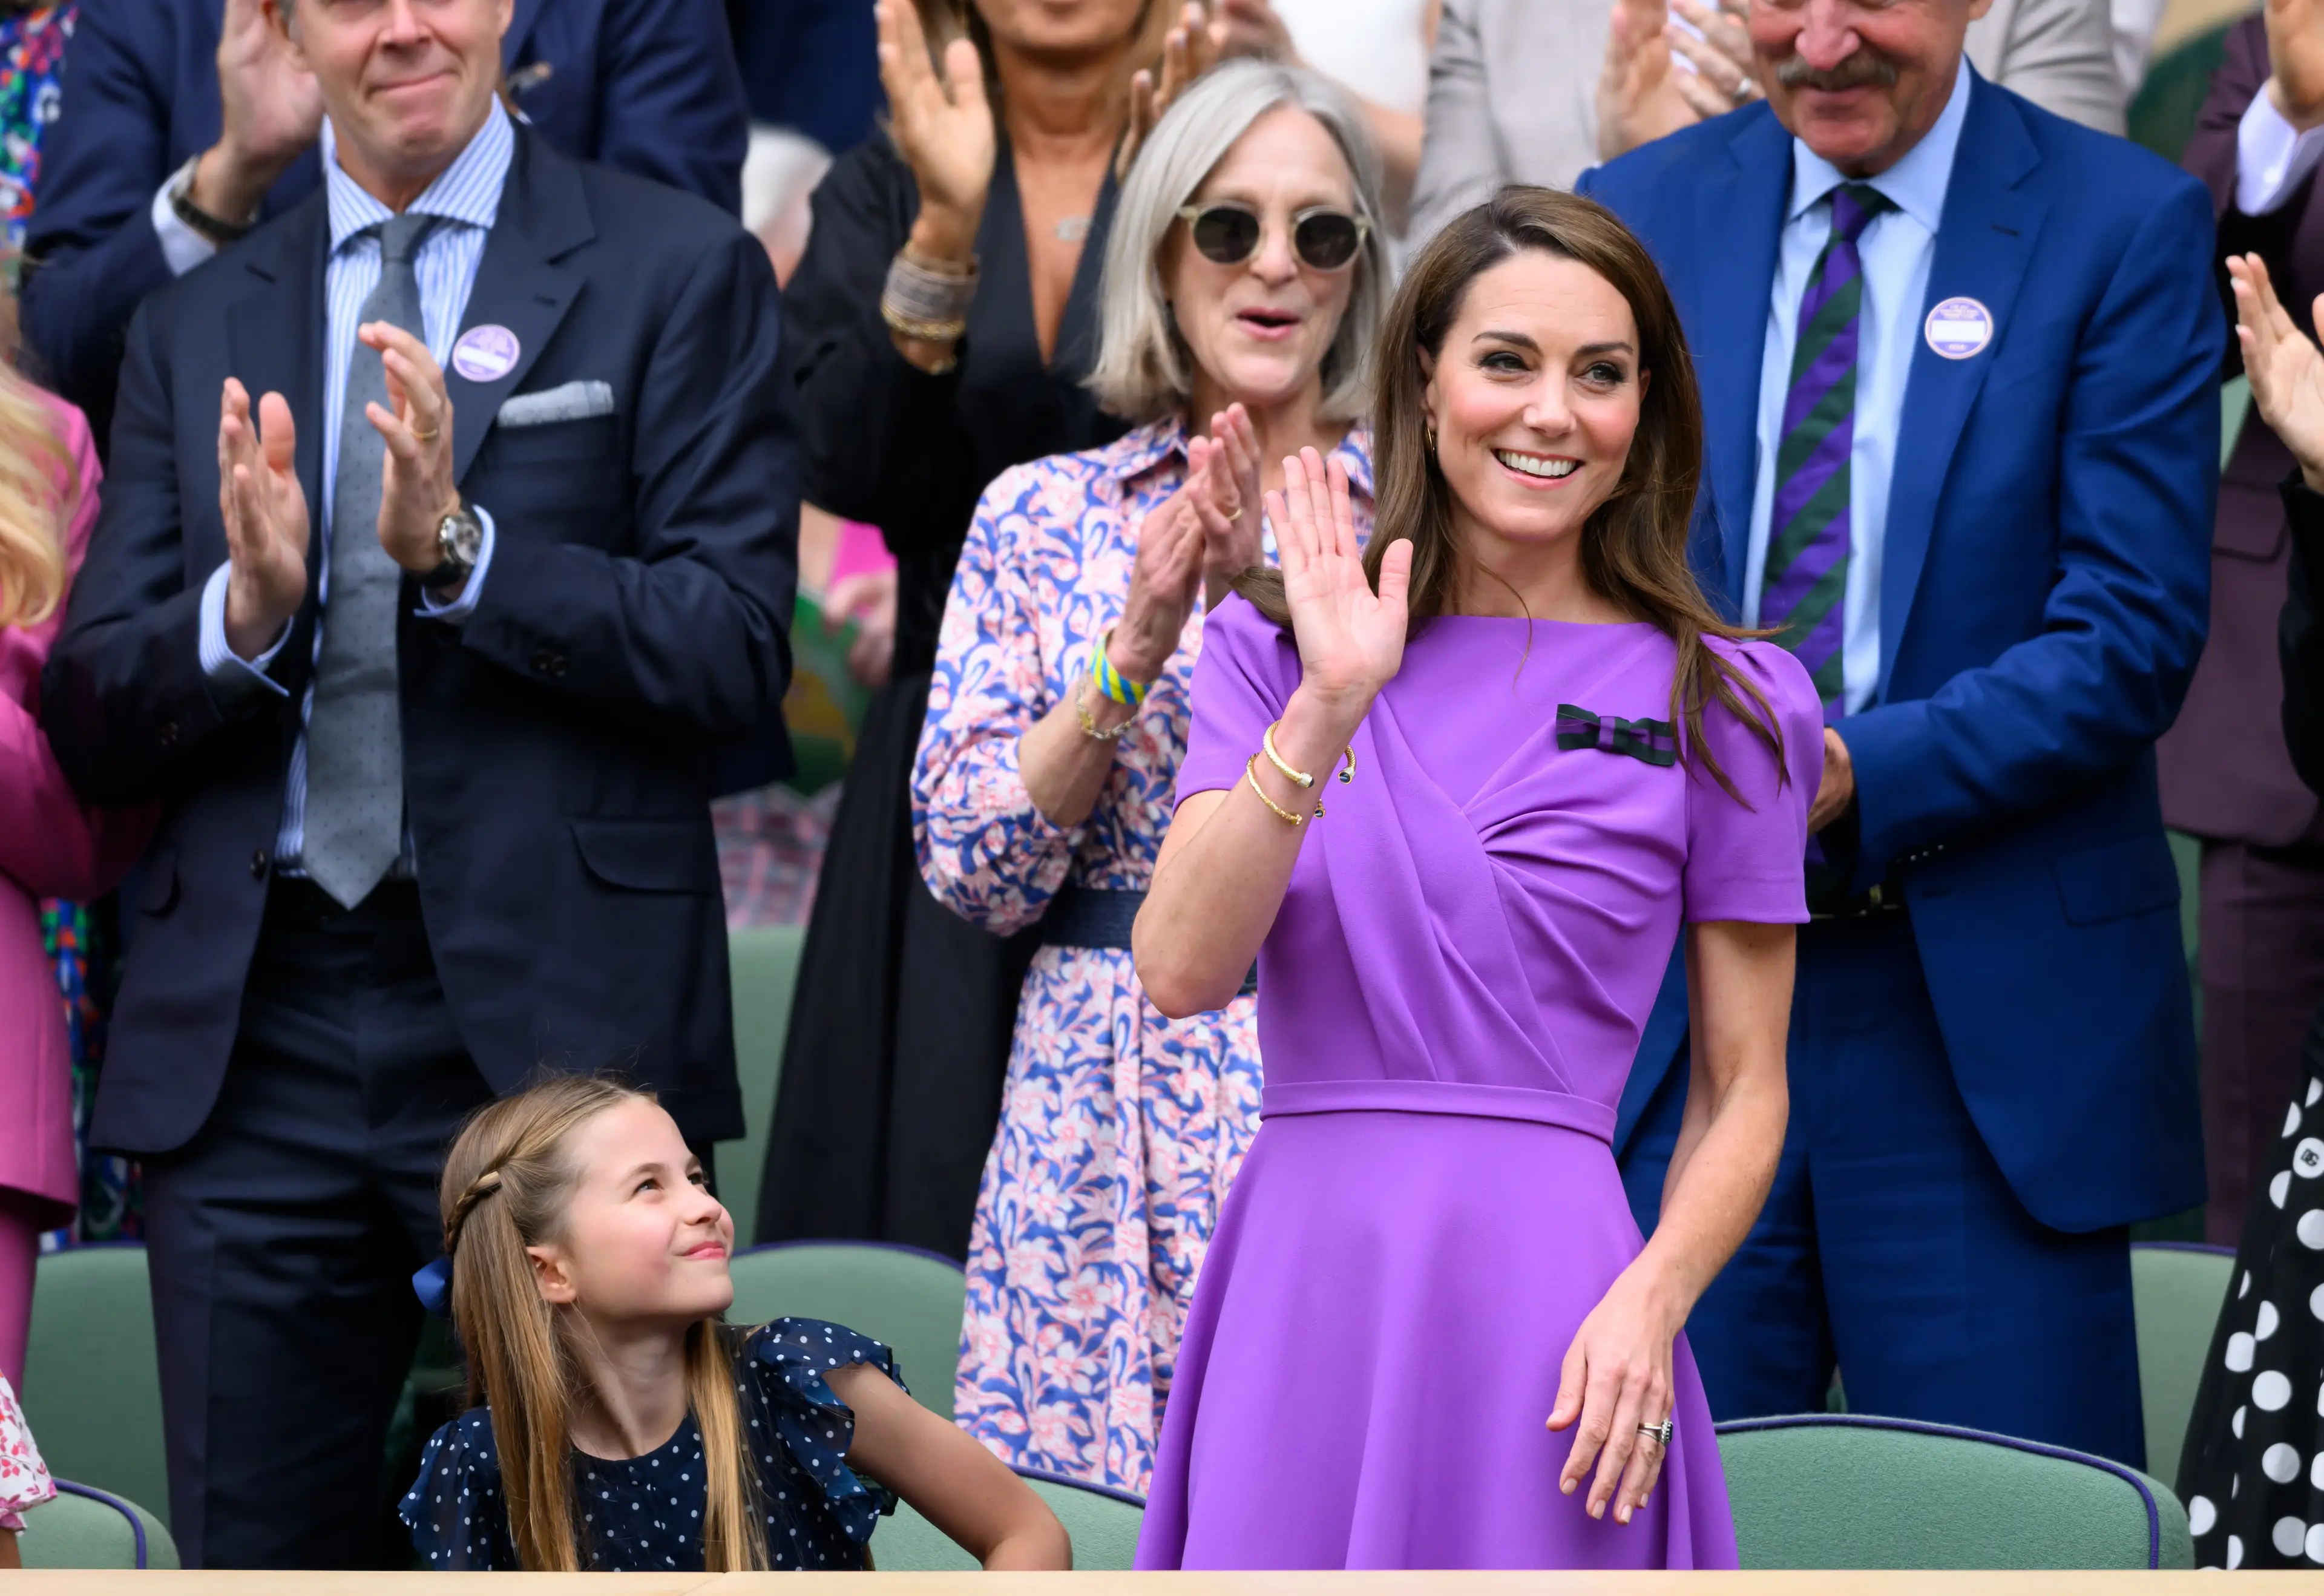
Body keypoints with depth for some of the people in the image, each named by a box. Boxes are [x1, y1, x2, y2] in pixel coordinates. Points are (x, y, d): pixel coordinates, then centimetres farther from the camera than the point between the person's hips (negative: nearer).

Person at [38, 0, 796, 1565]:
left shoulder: (678, 273, 3)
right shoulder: (196, 328, 15)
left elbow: (737, 655, -6)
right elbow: (91, 720, 9)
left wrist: (459, 546, -18)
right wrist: (242, 610, -11)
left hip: (554, 1024, -3)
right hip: (249, 1040, 4)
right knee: (253, 1553, 5)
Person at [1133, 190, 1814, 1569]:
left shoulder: (1723, 705, 4)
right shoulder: (1276, 648, 8)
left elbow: (1745, 1090, 5)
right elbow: (1180, 971, -5)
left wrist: (1649, 1302, -12)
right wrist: (1327, 711, -14)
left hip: (1545, 1295, -1)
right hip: (1299, 1295, 2)